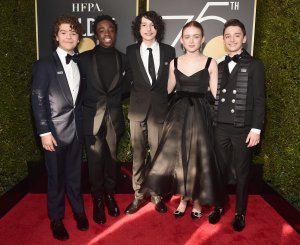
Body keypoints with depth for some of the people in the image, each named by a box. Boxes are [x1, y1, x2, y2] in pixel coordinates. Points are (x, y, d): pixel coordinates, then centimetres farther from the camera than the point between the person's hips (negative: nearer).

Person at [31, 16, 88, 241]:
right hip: (55, 130, -4)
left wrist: (82, 124, 4)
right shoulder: (44, 65, -6)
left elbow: (81, 97, 10)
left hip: (77, 129, 4)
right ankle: (56, 218, 28)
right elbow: (38, 100, -9)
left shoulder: (80, 64, 8)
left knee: (75, 174, 16)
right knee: (56, 177, 9)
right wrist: (44, 132, -14)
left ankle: (78, 211, 35)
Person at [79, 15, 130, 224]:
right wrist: (83, 108, -4)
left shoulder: (123, 59, 3)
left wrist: (114, 100, -3)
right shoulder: (85, 58, -2)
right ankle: (98, 199, 27)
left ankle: (110, 195, 34)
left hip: (114, 117, 2)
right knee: (95, 161, 7)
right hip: (92, 117, -1)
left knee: (111, 159, 14)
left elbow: (126, 88, 9)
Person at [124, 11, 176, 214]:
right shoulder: (131, 51, 5)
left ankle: (157, 195, 21)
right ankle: (138, 195, 20)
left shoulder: (169, 51, 5)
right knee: (138, 154, 7)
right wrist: (135, 98, -4)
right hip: (138, 108, 0)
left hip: (160, 109, 0)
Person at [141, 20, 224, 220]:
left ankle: (197, 200, 27)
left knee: (198, 157, 5)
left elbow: (216, 94, -1)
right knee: (176, 156, 6)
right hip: (178, 114, 3)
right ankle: (184, 198, 27)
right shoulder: (174, 63, 6)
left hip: (200, 115, -2)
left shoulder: (210, 63, -2)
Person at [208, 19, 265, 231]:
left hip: (243, 128, -3)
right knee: (220, 169, 11)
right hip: (220, 127, 3)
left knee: (242, 173, 8)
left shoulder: (254, 65, 0)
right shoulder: (219, 66, 11)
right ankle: (219, 206, 28)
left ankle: (240, 213, 22)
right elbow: (215, 97, 9)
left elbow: (259, 100, -5)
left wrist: (256, 129, -11)